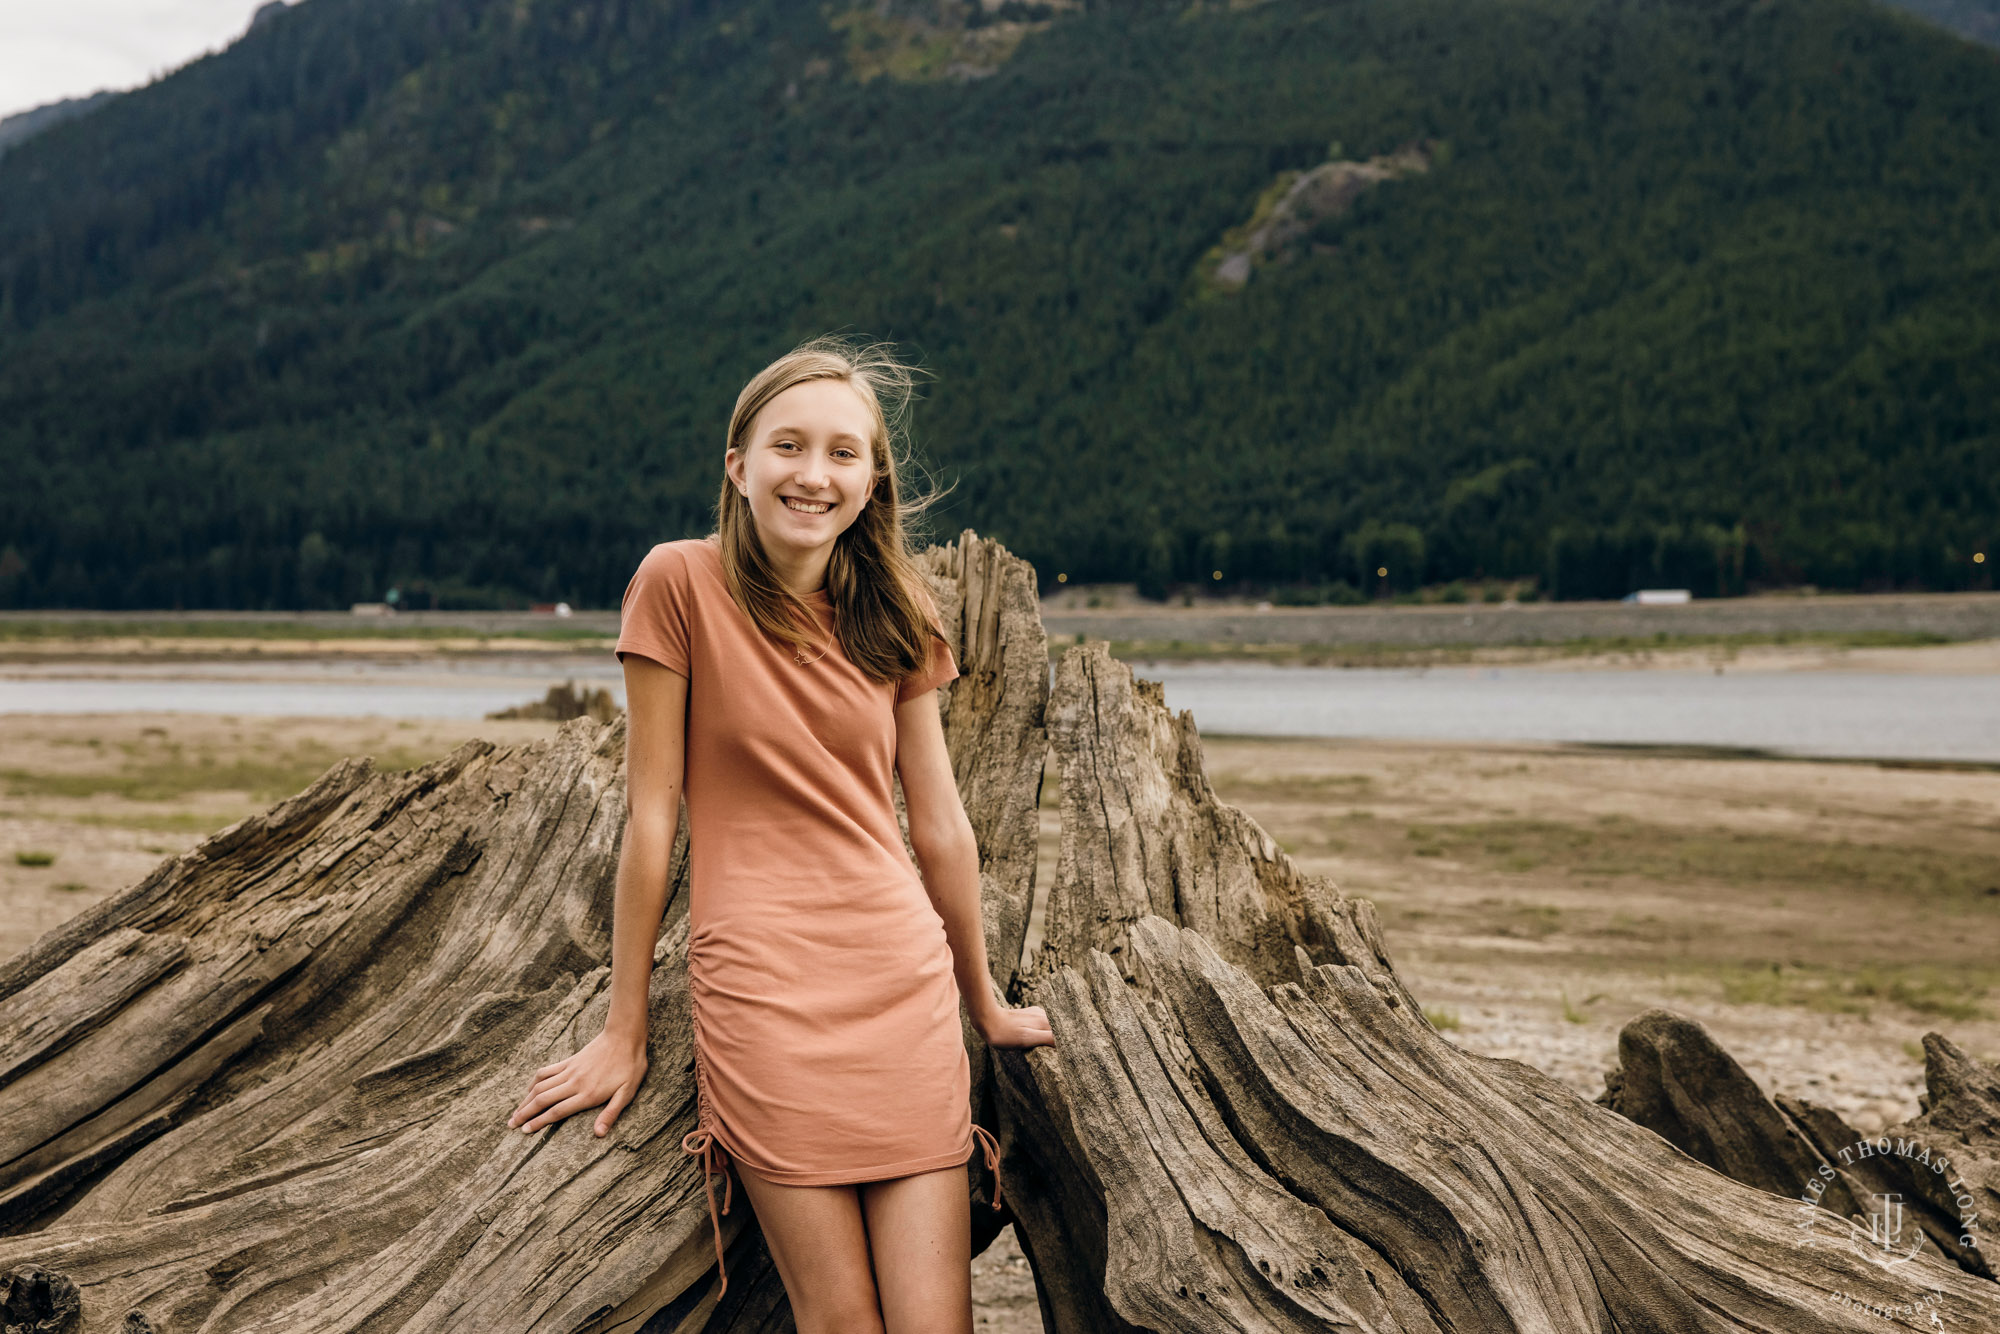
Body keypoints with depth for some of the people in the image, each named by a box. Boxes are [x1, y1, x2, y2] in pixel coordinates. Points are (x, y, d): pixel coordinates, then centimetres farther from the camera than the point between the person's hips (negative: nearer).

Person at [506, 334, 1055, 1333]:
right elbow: (651, 813, -3)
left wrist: (985, 1005, 20)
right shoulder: (681, 584, -4)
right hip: (759, 983, -3)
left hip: (906, 977, 4)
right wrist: (625, 1031, 1)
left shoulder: (895, 611, 8)